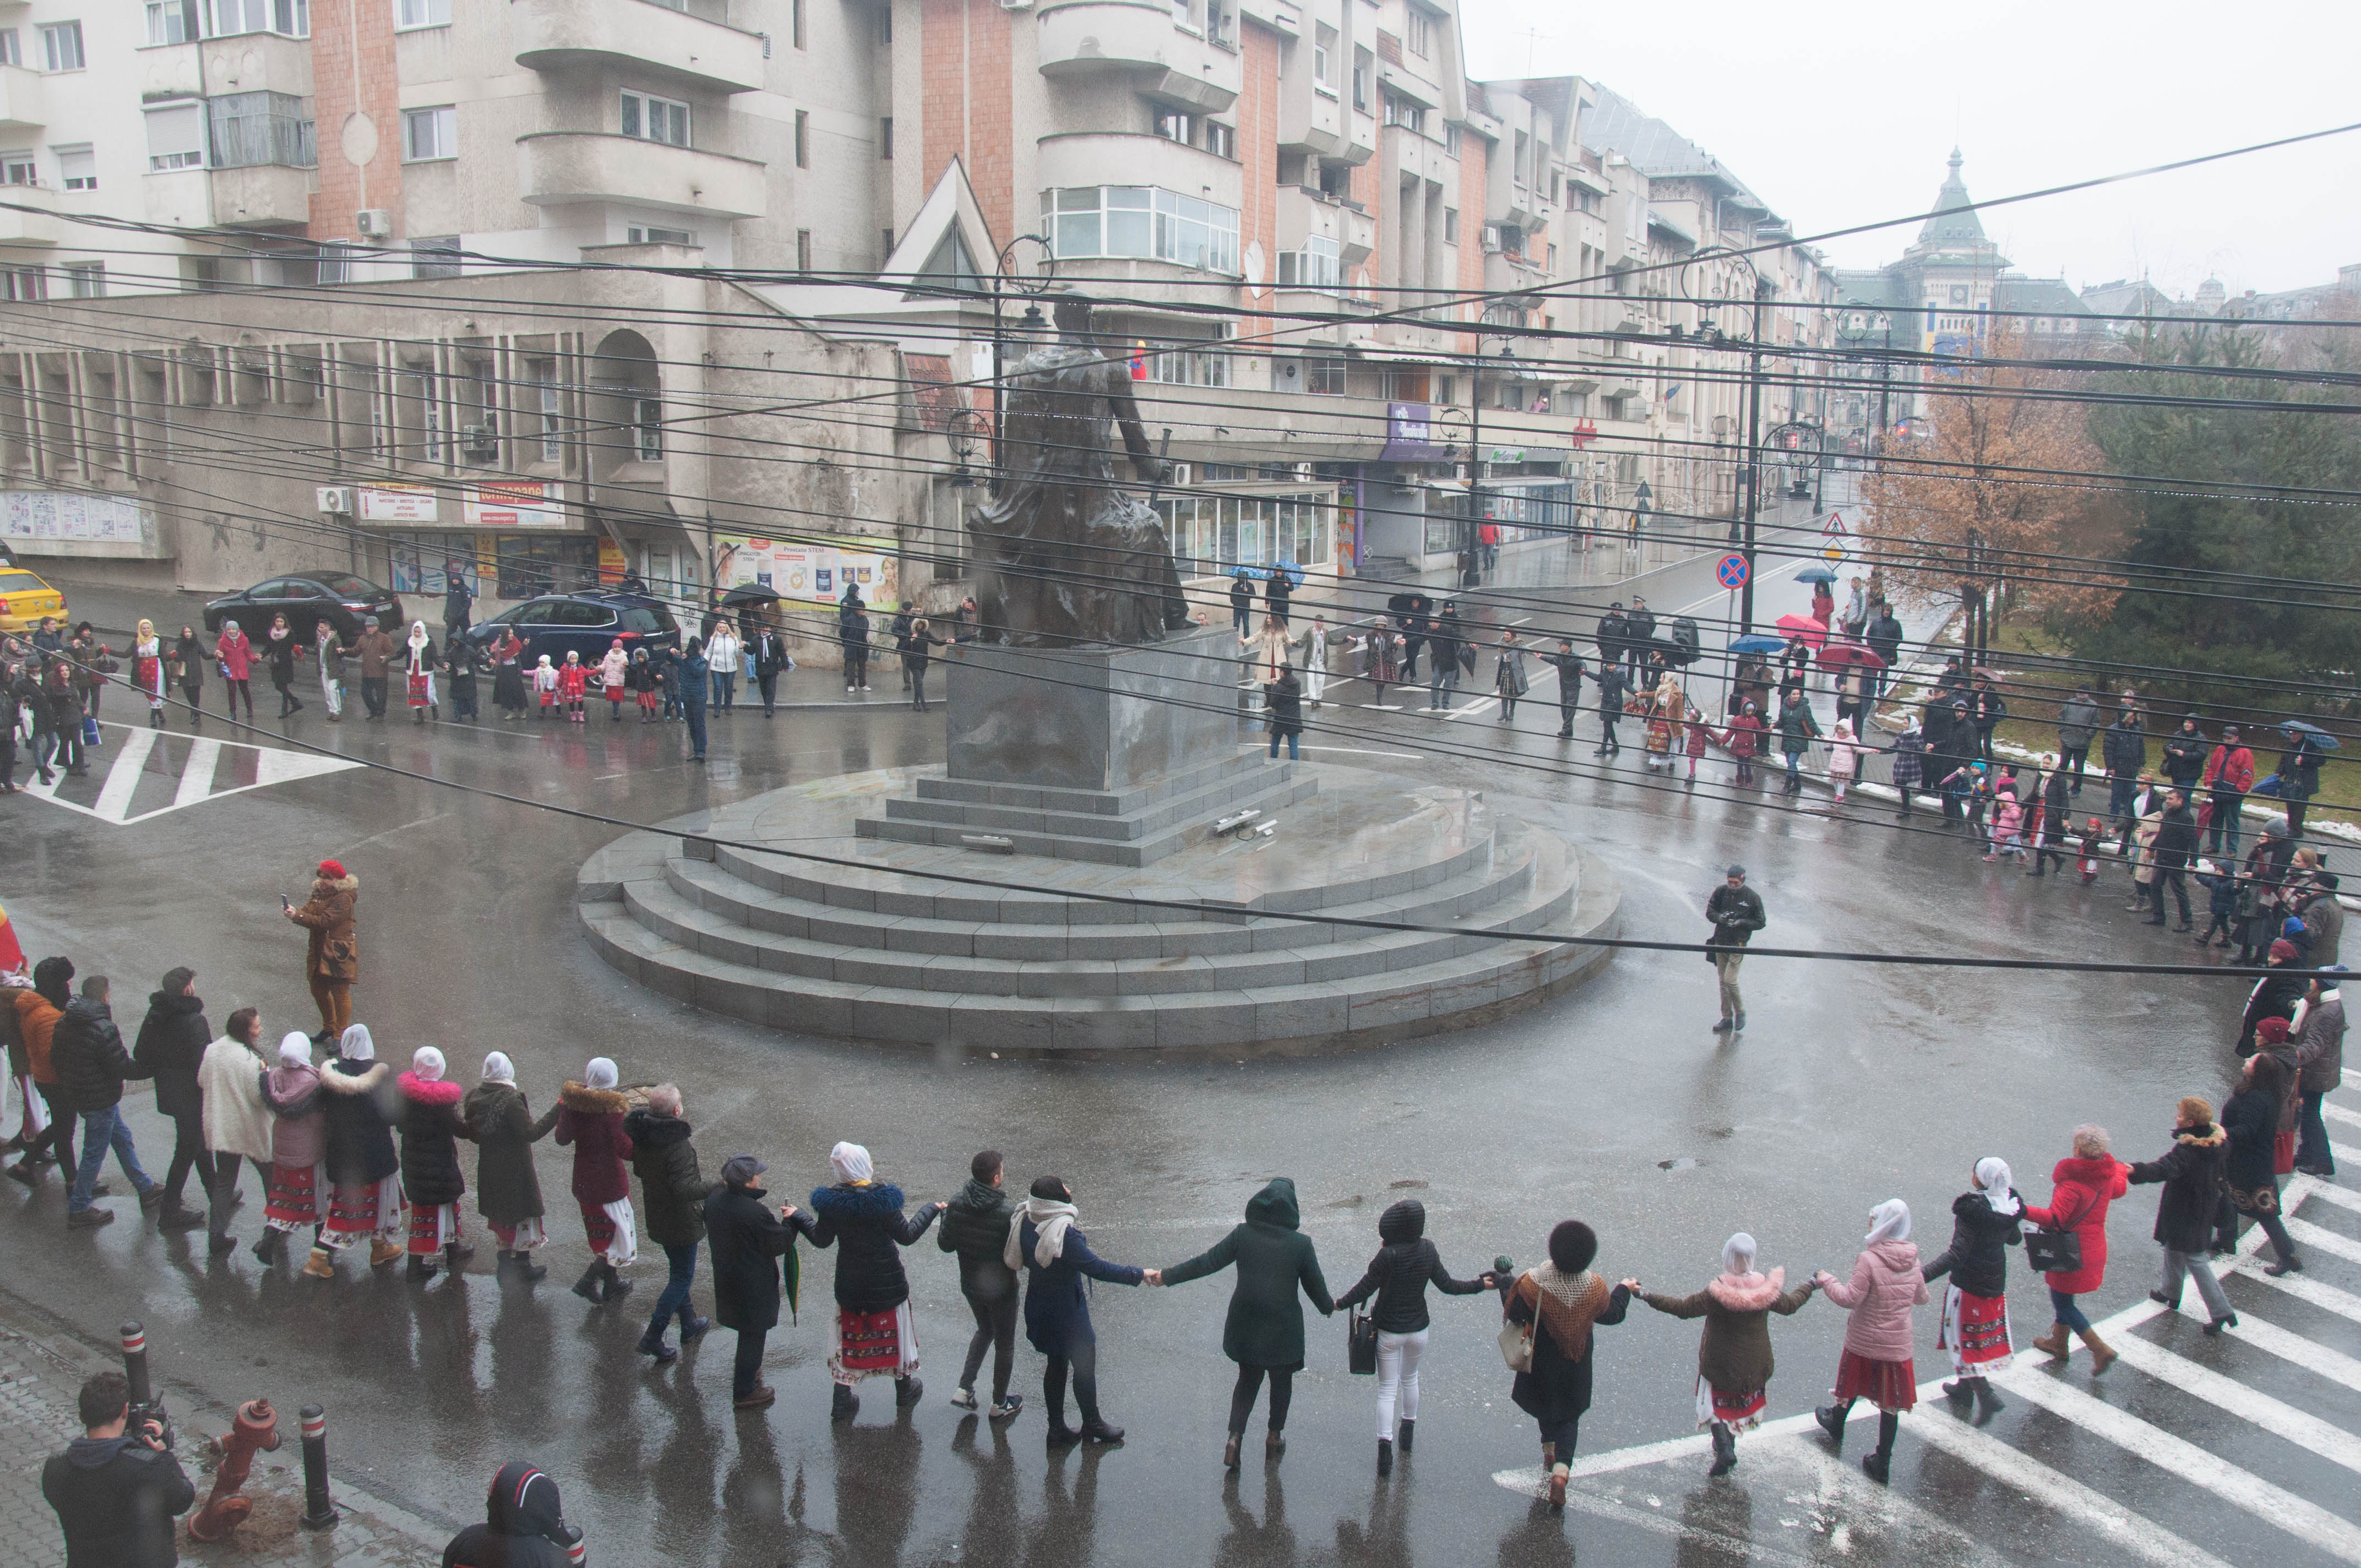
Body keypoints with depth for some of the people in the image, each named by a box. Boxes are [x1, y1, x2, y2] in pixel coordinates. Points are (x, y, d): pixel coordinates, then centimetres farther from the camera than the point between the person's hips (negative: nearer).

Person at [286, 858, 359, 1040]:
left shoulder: (343, 898, -17)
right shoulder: (319, 892, 12)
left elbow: (324, 922, -23)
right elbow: (307, 911, 4)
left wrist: (298, 916, -25)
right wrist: (294, 911, -17)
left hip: (338, 952, -9)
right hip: (319, 951, 9)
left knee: (340, 993, -3)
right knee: (318, 990, 18)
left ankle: (341, 1036, 3)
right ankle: (329, 1028, 35)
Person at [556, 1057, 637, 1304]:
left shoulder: (572, 1102, -7)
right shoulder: (611, 1107, -24)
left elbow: (563, 1139, 8)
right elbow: (625, 1149, -24)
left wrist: (561, 1110, 22)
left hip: (583, 1179, 7)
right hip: (610, 1180, -7)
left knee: (600, 1234, 22)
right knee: (621, 1236, 10)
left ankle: (612, 1283, 33)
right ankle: (588, 1281, 3)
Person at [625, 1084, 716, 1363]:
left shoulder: (641, 1136, -5)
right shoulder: (678, 1146, -31)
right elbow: (685, 1189, -36)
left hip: (656, 1218, 8)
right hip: (681, 1222, -8)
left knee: (678, 1271, 24)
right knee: (683, 1277, 5)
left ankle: (689, 1324, 38)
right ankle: (653, 1338, 4)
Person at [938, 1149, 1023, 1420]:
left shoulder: (956, 1204, -14)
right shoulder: (1007, 1214, -29)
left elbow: (945, 1244, -3)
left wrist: (945, 1217, 12)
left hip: (970, 1284, 5)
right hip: (1001, 1288, -5)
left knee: (985, 1330, 30)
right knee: (1004, 1342, 17)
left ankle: (964, 1389, 24)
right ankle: (1000, 1404, 31)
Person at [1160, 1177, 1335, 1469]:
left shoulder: (1243, 1234, -9)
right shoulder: (1301, 1244, -12)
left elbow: (1207, 1262, -5)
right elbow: (1314, 1283, -2)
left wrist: (1168, 1276, 4)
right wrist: (1328, 1306, 20)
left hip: (1246, 1323, 2)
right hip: (1284, 1325, -2)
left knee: (1247, 1379, 17)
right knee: (1281, 1379, 19)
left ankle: (1235, 1437, 5)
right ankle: (1275, 1436, 32)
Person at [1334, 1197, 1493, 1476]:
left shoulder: (1388, 1256, -24)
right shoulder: (1428, 1250, -13)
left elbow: (1364, 1289, -17)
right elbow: (1446, 1285, -4)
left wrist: (1339, 1304, 0)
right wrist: (1480, 1285, 12)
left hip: (1388, 1331, -4)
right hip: (1418, 1328, 4)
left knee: (1388, 1389, 6)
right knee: (1410, 1379, 27)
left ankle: (1385, 1443, -7)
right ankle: (1407, 1431, 43)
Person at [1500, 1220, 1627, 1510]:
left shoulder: (1533, 1284, -29)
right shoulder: (1595, 1288, -21)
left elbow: (1514, 1313, -17)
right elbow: (1612, 1315, -2)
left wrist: (1505, 1285, 0)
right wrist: (1624, 1291, 17)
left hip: (1541, 1361, -1)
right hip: (1576, 1363, 1)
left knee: (1544, 1404, 27)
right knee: (1569, 1415, 14)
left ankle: (1550, 1451, 45)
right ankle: (1561, 1470, -4)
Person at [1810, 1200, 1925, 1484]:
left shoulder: (1869, 1259, -22)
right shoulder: (1912, 1261, -4)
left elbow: (1850, 1298, -22)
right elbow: (1922, 1298, 11)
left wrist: (1827, 1280, -7)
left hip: (1863, 1341, -3)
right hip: (1897, 1346, 3)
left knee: (1852, 1385, 22)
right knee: (1891, 1401, 11)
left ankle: (1836, 1427, 47)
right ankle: (1882, 1462, 16)